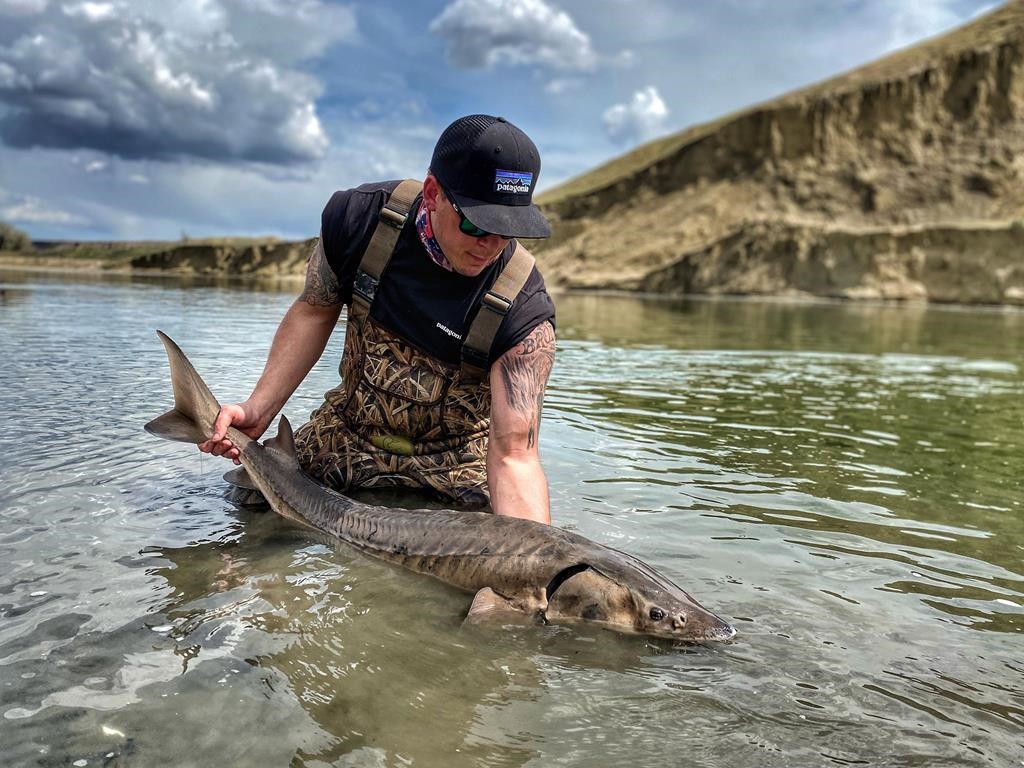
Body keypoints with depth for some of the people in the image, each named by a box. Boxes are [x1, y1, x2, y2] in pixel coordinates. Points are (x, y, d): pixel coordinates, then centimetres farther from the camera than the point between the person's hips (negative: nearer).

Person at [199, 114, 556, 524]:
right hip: (346, 432, 3)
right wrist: (258, 410, -8)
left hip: (452, 464, -2)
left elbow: (514, 455, -31)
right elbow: (314, 311, -2)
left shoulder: (525, 312, -30)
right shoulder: (360, 217, -21)